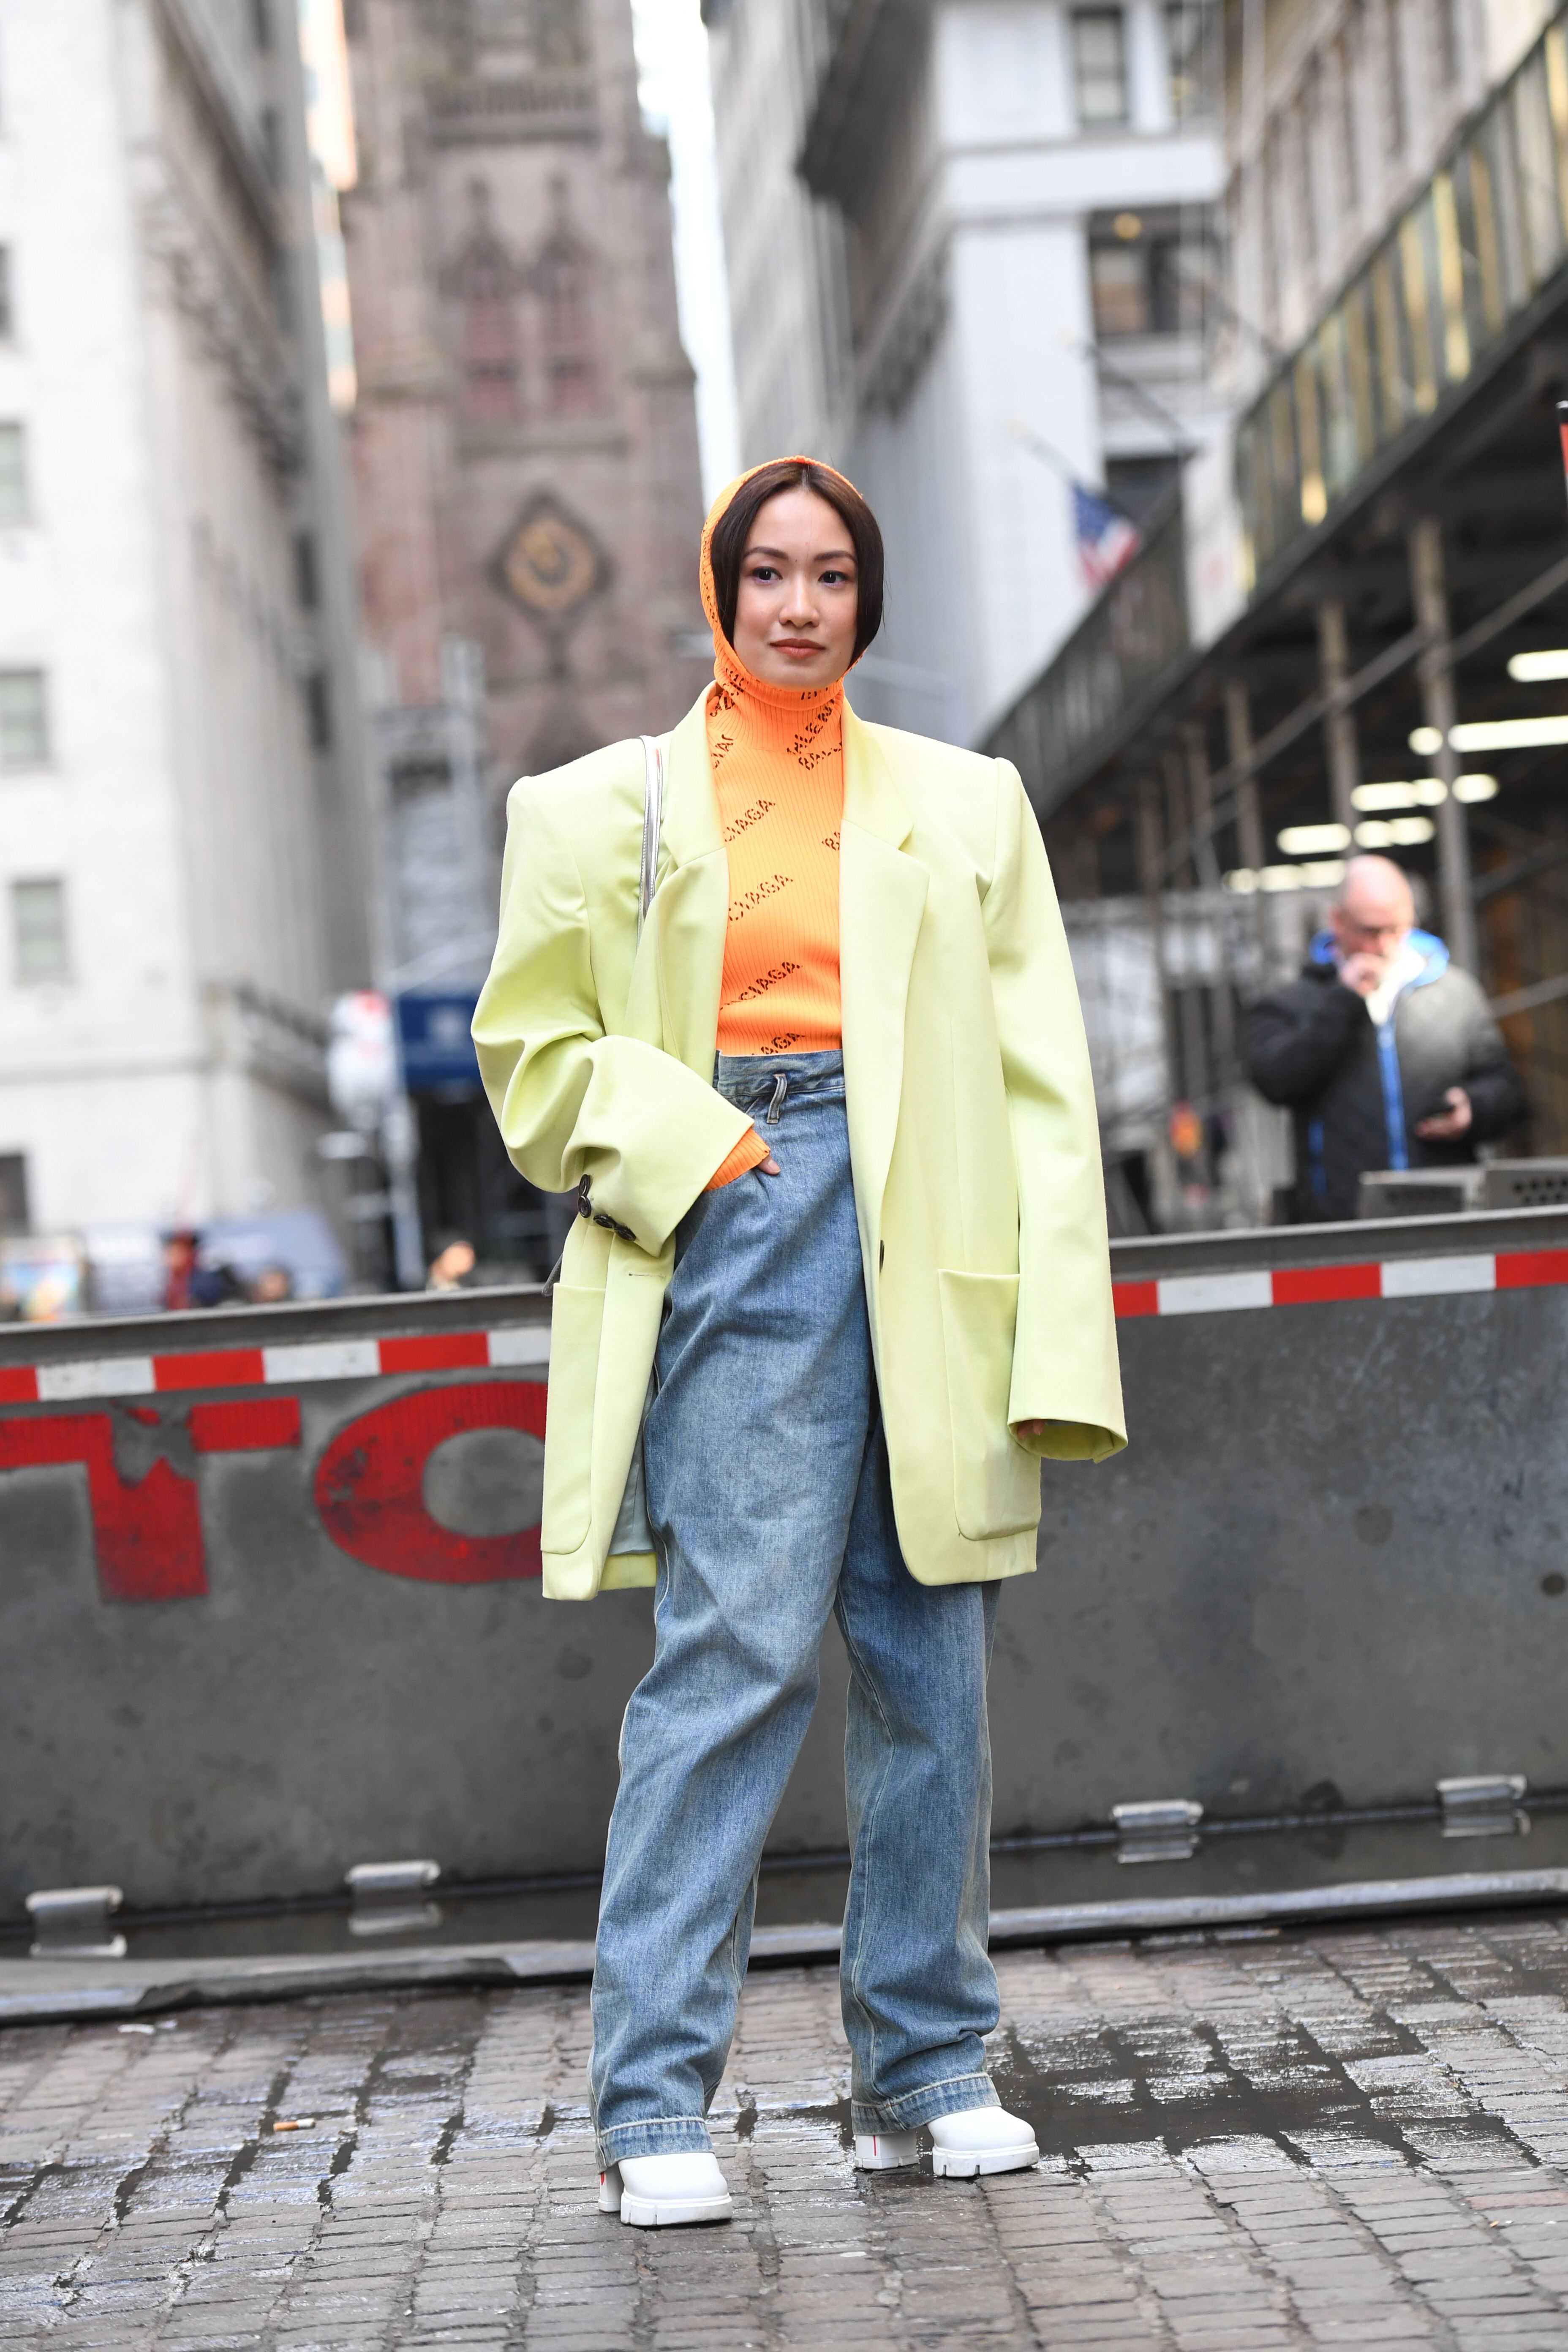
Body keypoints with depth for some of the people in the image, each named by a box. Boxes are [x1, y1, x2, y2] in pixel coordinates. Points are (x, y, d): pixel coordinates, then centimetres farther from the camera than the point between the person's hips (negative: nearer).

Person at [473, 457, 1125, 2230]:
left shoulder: (968, 803, 17)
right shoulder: (607, 807, 12)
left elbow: (1041, 1078, 11)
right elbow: (531, 1042, 10)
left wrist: (1055, 1334, 1)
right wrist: (682, 1144, -8)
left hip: (931, 1249, 3)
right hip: (741, 1224, -3)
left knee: (930, 1656, 3)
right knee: (739, 1645, -12)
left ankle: (924, 2070, 15)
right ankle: (652, 2105, -8)